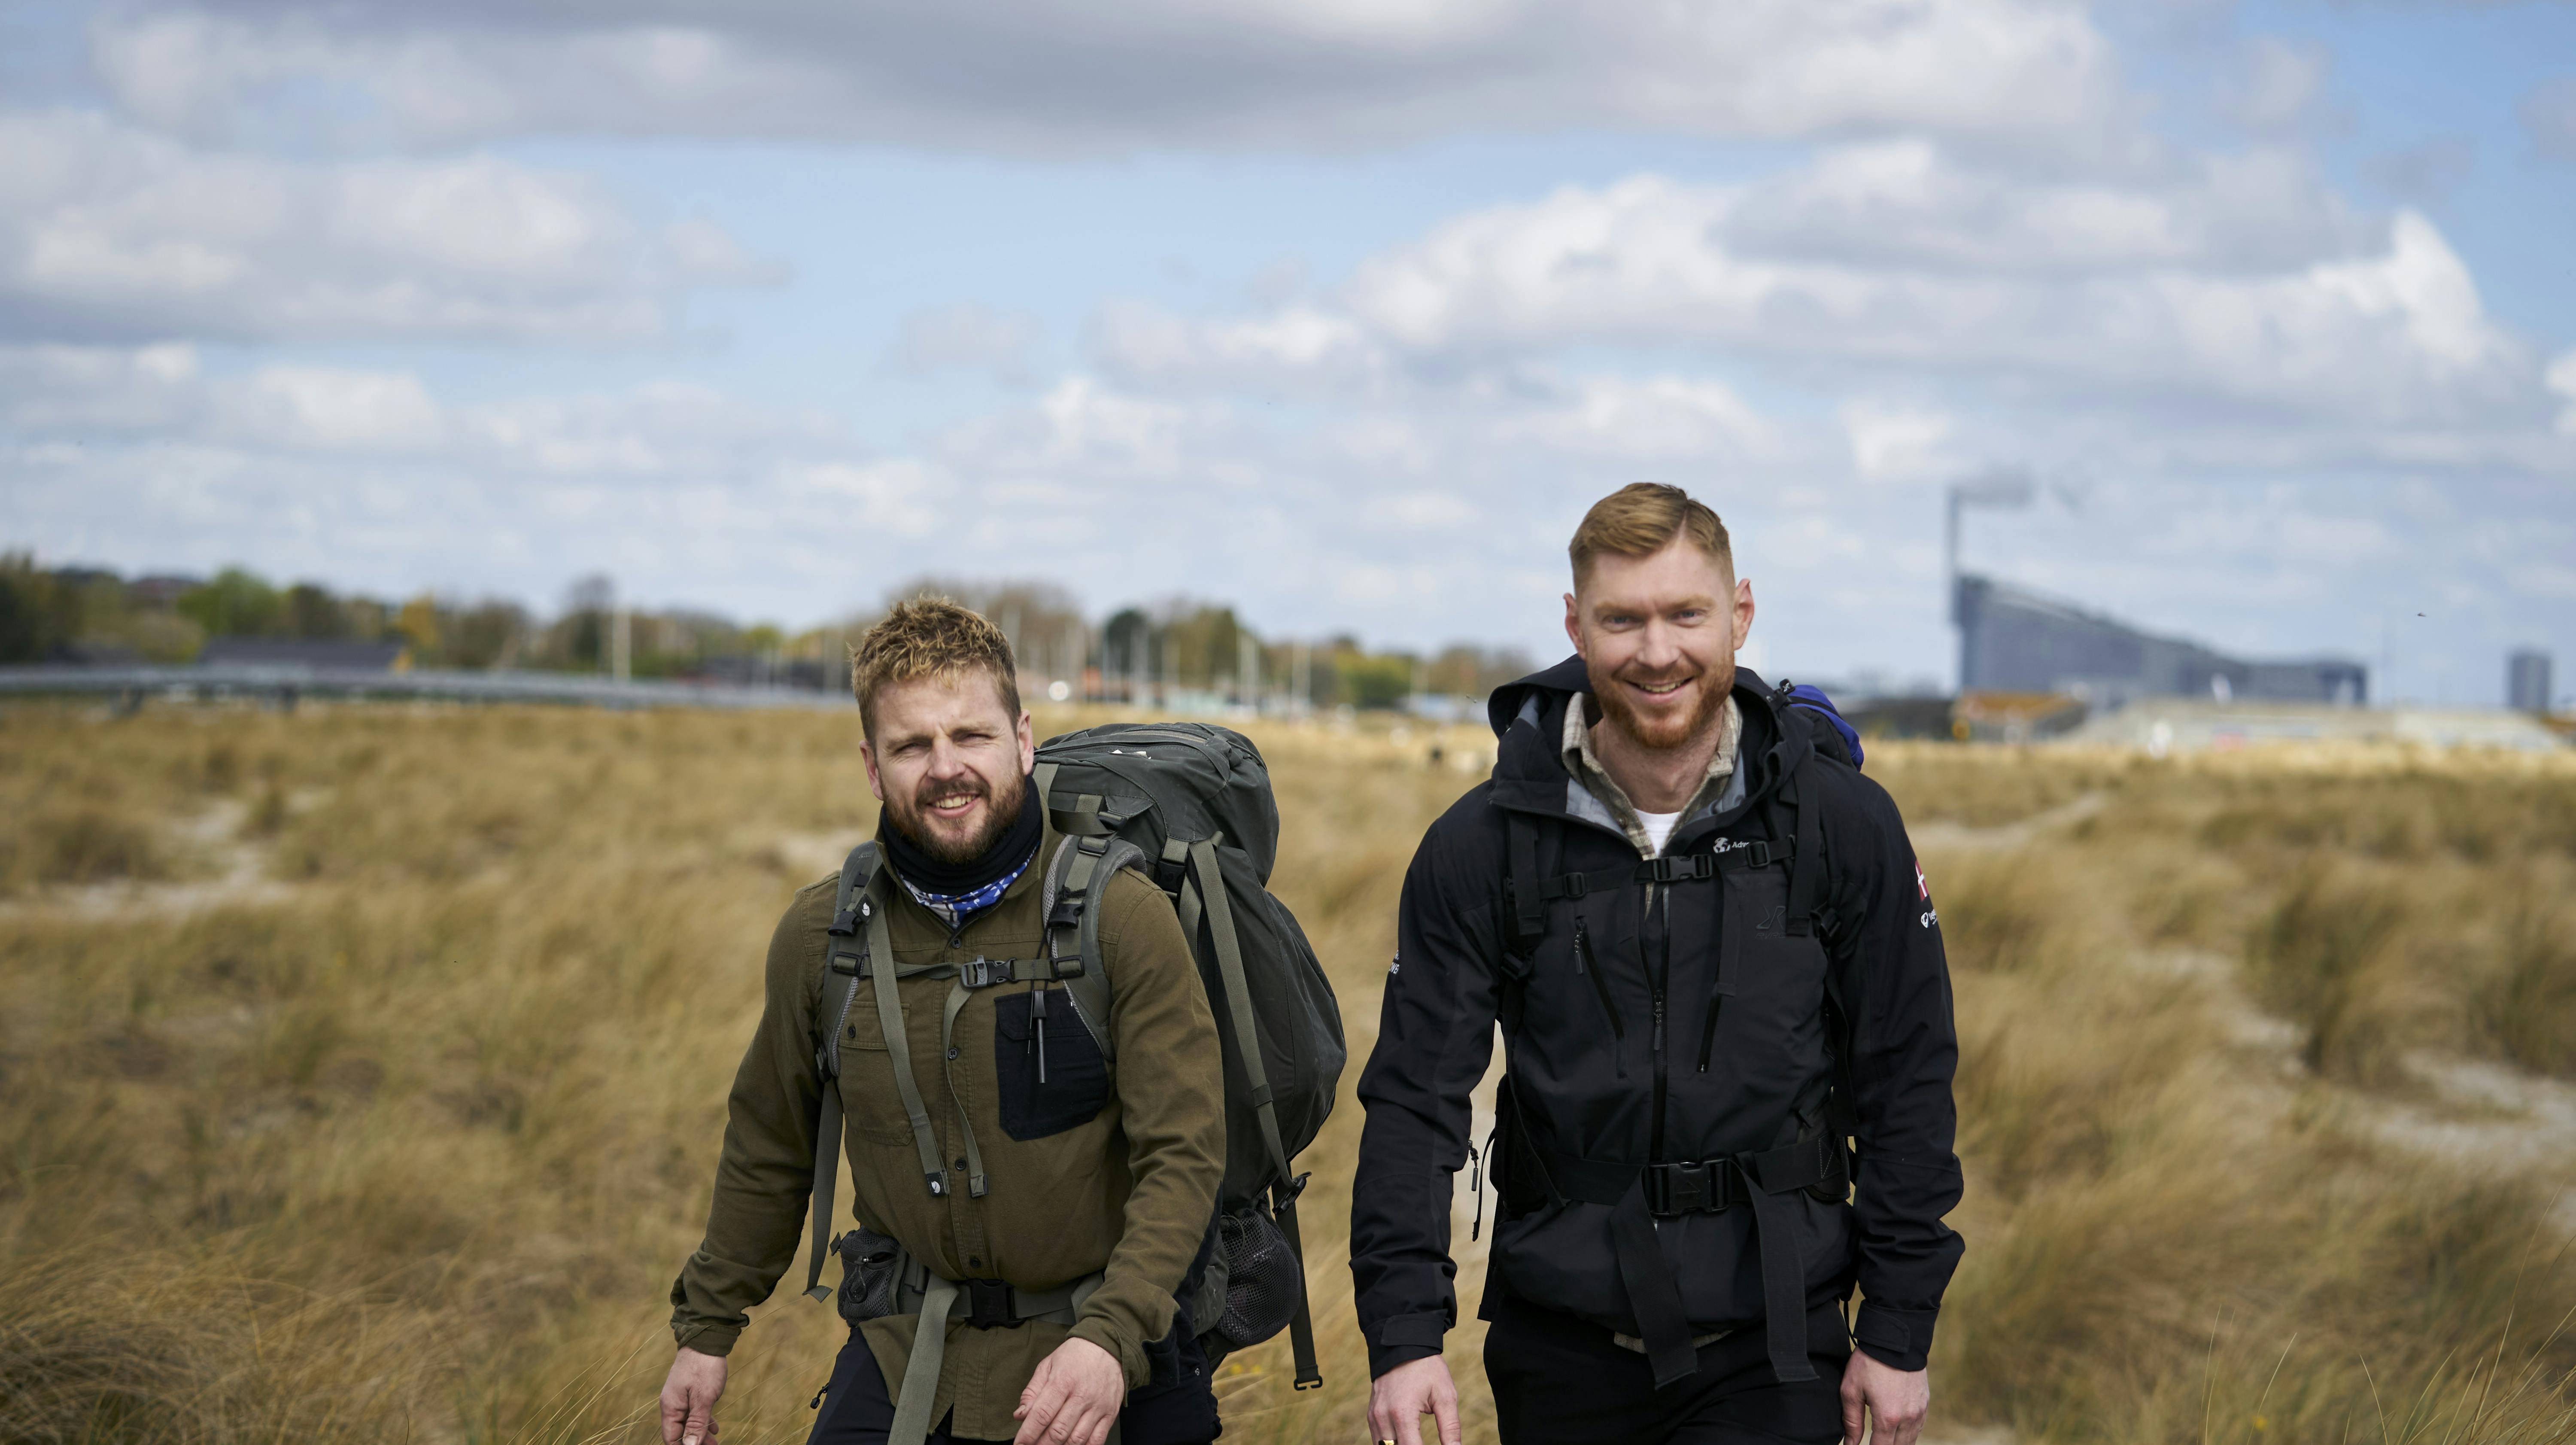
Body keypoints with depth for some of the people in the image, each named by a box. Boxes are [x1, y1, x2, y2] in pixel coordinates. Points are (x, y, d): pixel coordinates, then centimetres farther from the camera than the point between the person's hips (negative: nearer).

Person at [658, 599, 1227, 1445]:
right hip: (904, 1358, 2)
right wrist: (707, 1329, 15)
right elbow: (768, 1151, 12)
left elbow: (1184, 1158, -14)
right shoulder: (820, 936, -2)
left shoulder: (1127, 921, -12)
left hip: (1091, 1357, -2)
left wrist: (1109, 1339, -27)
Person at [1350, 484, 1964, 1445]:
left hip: (1770, 1345, -1)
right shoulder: (1482, 845, -4)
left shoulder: (1843, 824, -3)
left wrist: (1898, 1334, 1)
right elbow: (1416, 1096, -4)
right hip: (1561, 1347, 1)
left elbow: (1906, 1084, 2)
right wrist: (1405, 1336, -15)